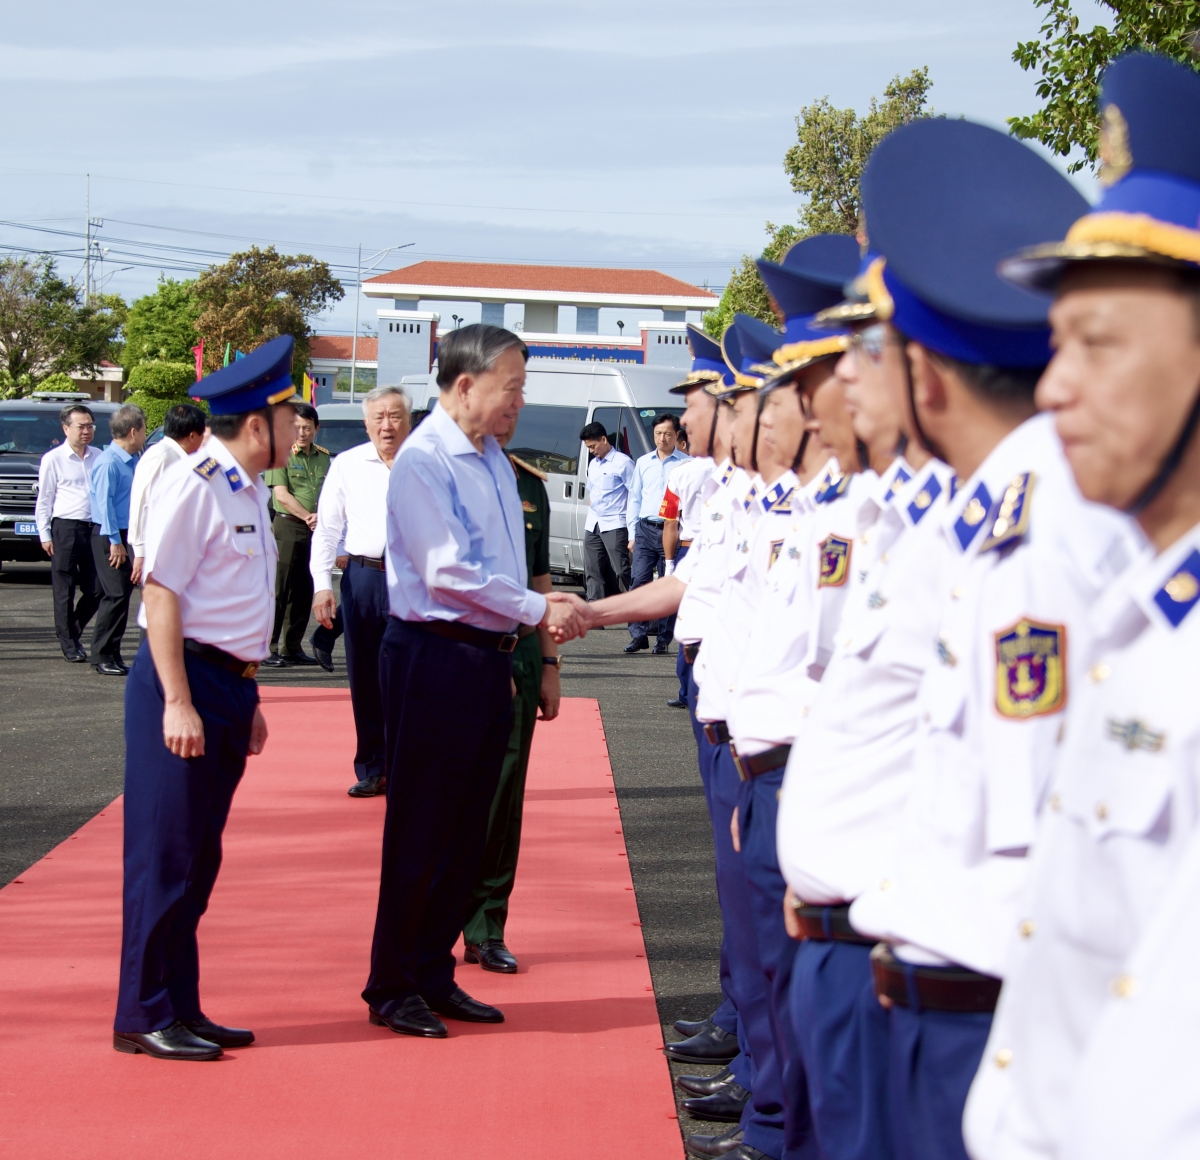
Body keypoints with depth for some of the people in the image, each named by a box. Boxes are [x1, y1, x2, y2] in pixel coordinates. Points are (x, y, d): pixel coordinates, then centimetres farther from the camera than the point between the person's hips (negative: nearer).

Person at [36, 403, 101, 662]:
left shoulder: (98, 457, 10)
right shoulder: (53, 460, 0)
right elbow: (44, 501, 2)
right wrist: (45, 535, -3)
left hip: (94, 529, 4)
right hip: (65, 528, -4)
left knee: (96, 590, 5)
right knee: (65, 592, 2)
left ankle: (74, 630, 26)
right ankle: (69, 644, 11)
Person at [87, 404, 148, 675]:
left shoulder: (132, 460, 12)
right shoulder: (109, 462, -16)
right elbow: (104, 502, -18)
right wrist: (114, 541, -19)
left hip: (122, 535, 9)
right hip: (109, 536, -9)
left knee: (122, 592, 10)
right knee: (116, 594, -10)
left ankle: (112, 654, 16)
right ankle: (102, 656, -5)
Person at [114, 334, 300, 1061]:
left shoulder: (250, 491, 14)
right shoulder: (194, 486, -14)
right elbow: (159, 597, -16)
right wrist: (179, 702, -20)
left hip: (229, 684, 9)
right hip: (187, 678, -9)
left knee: (199, 859, 13)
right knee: (167, 854, -3)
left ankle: (181, 1010, 21)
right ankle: (146, 1016, 4)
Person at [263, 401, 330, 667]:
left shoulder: (323, 457, 13)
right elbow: (281, 494, -10)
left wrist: (321, 517, -5)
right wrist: (308, 516, -12)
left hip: (315, 530, 6)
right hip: (288, 527, -6)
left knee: (304, 592, 8)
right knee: (279, 590, -6)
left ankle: (293, 647, 15)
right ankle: (268, 649, -4)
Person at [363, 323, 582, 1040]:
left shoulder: (494, 460, 14)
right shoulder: (424, 461, -13)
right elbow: (450, 571, -19)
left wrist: (512, 649, 11)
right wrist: (538, 611, -14)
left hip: (488, 658, 8)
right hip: (435, 658, -8)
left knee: (468, 832, 13)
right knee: (421, 832, -1)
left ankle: (434, 976, 23)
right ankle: (392, 990, 9)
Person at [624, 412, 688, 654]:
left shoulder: (685, 464, 0)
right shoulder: (643, 462, 14)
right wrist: (632, 534, 12)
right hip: (645, 529, 3)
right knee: (639, 581, -5)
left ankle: (663, 640, 6)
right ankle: (638, 634, 0)